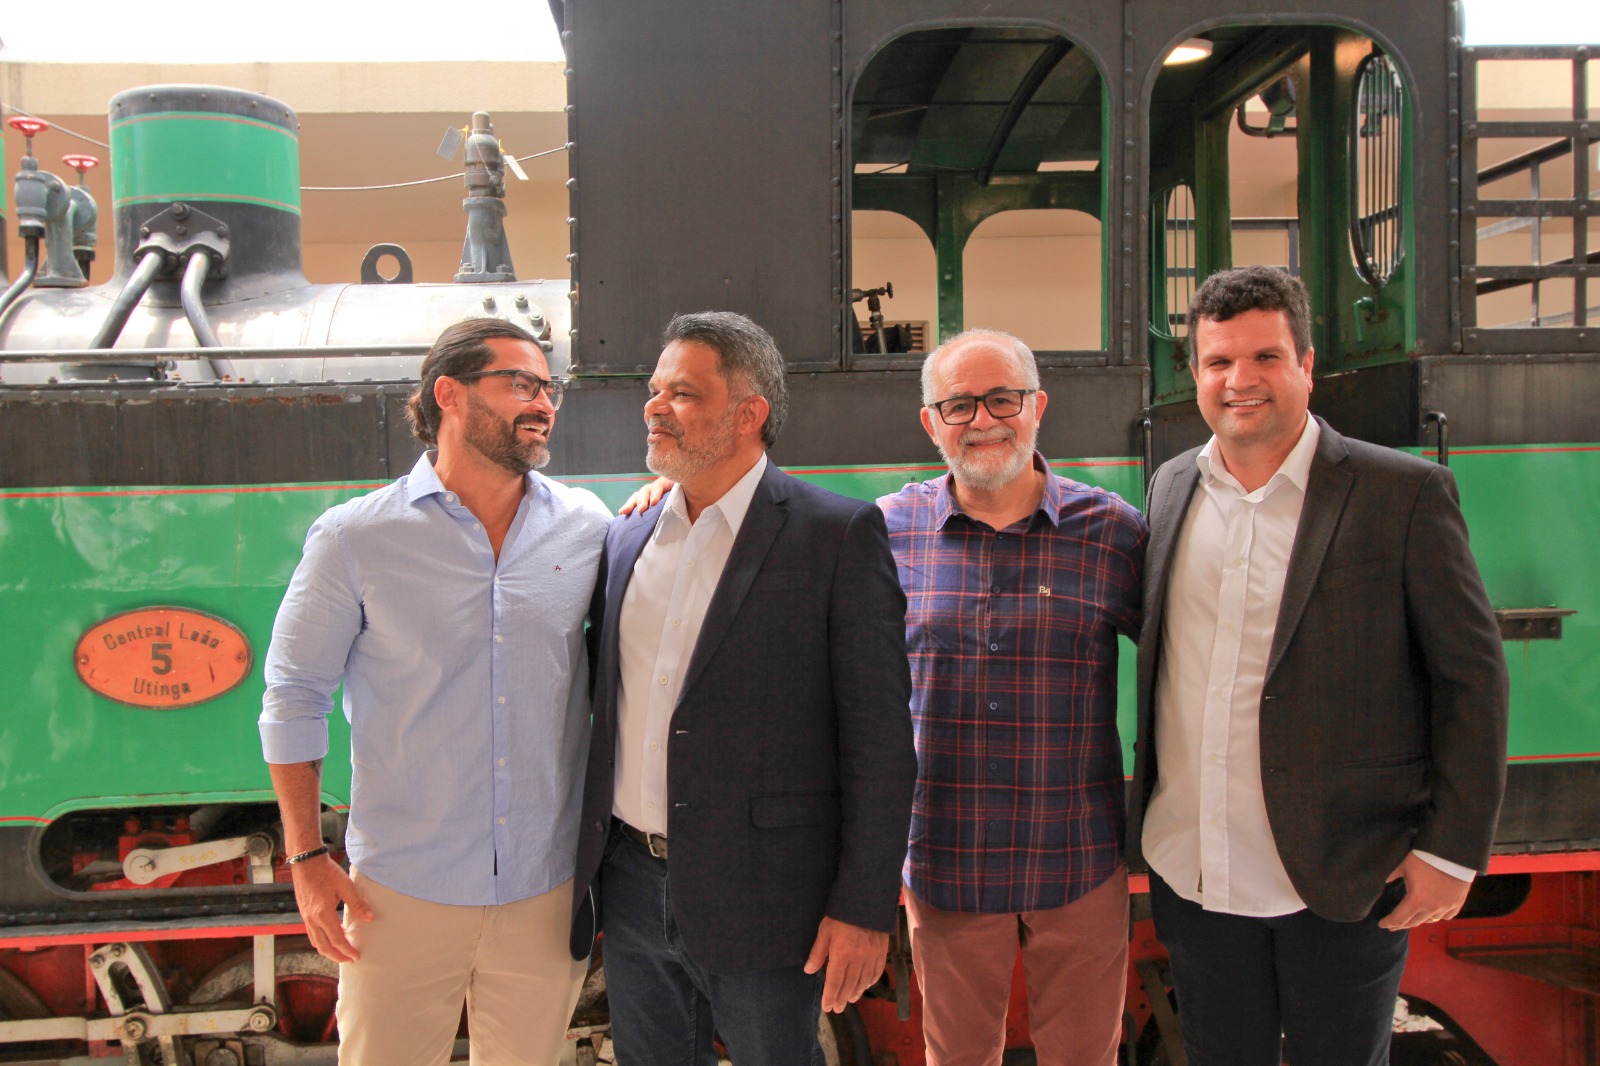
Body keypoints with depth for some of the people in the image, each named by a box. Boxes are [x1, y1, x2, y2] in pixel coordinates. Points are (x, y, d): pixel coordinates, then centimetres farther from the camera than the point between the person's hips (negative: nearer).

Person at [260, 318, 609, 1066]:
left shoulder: (590, 528, 0)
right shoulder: (354, 538, -6)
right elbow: (295, 696, 0)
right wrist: (306, 858, -1)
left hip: (548, 888, 2)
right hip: (403, 891, -2)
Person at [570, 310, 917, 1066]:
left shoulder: (838, 535, -9)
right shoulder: (627, 539, 8)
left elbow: (879, 734, -11)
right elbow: (608, 705, 13)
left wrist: (863, 908, -13)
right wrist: (588, 858, 11)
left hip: (759, 895, -5)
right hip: (631, 884, 5)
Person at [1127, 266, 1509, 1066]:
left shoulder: (1404, 495, -8)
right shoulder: (1172, 488, 4)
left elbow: (1472, 677, -6)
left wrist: (1454, 848, -9)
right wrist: (1147, 821, 9)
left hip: (1344, 884, -3)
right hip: (1194, 880, 4)